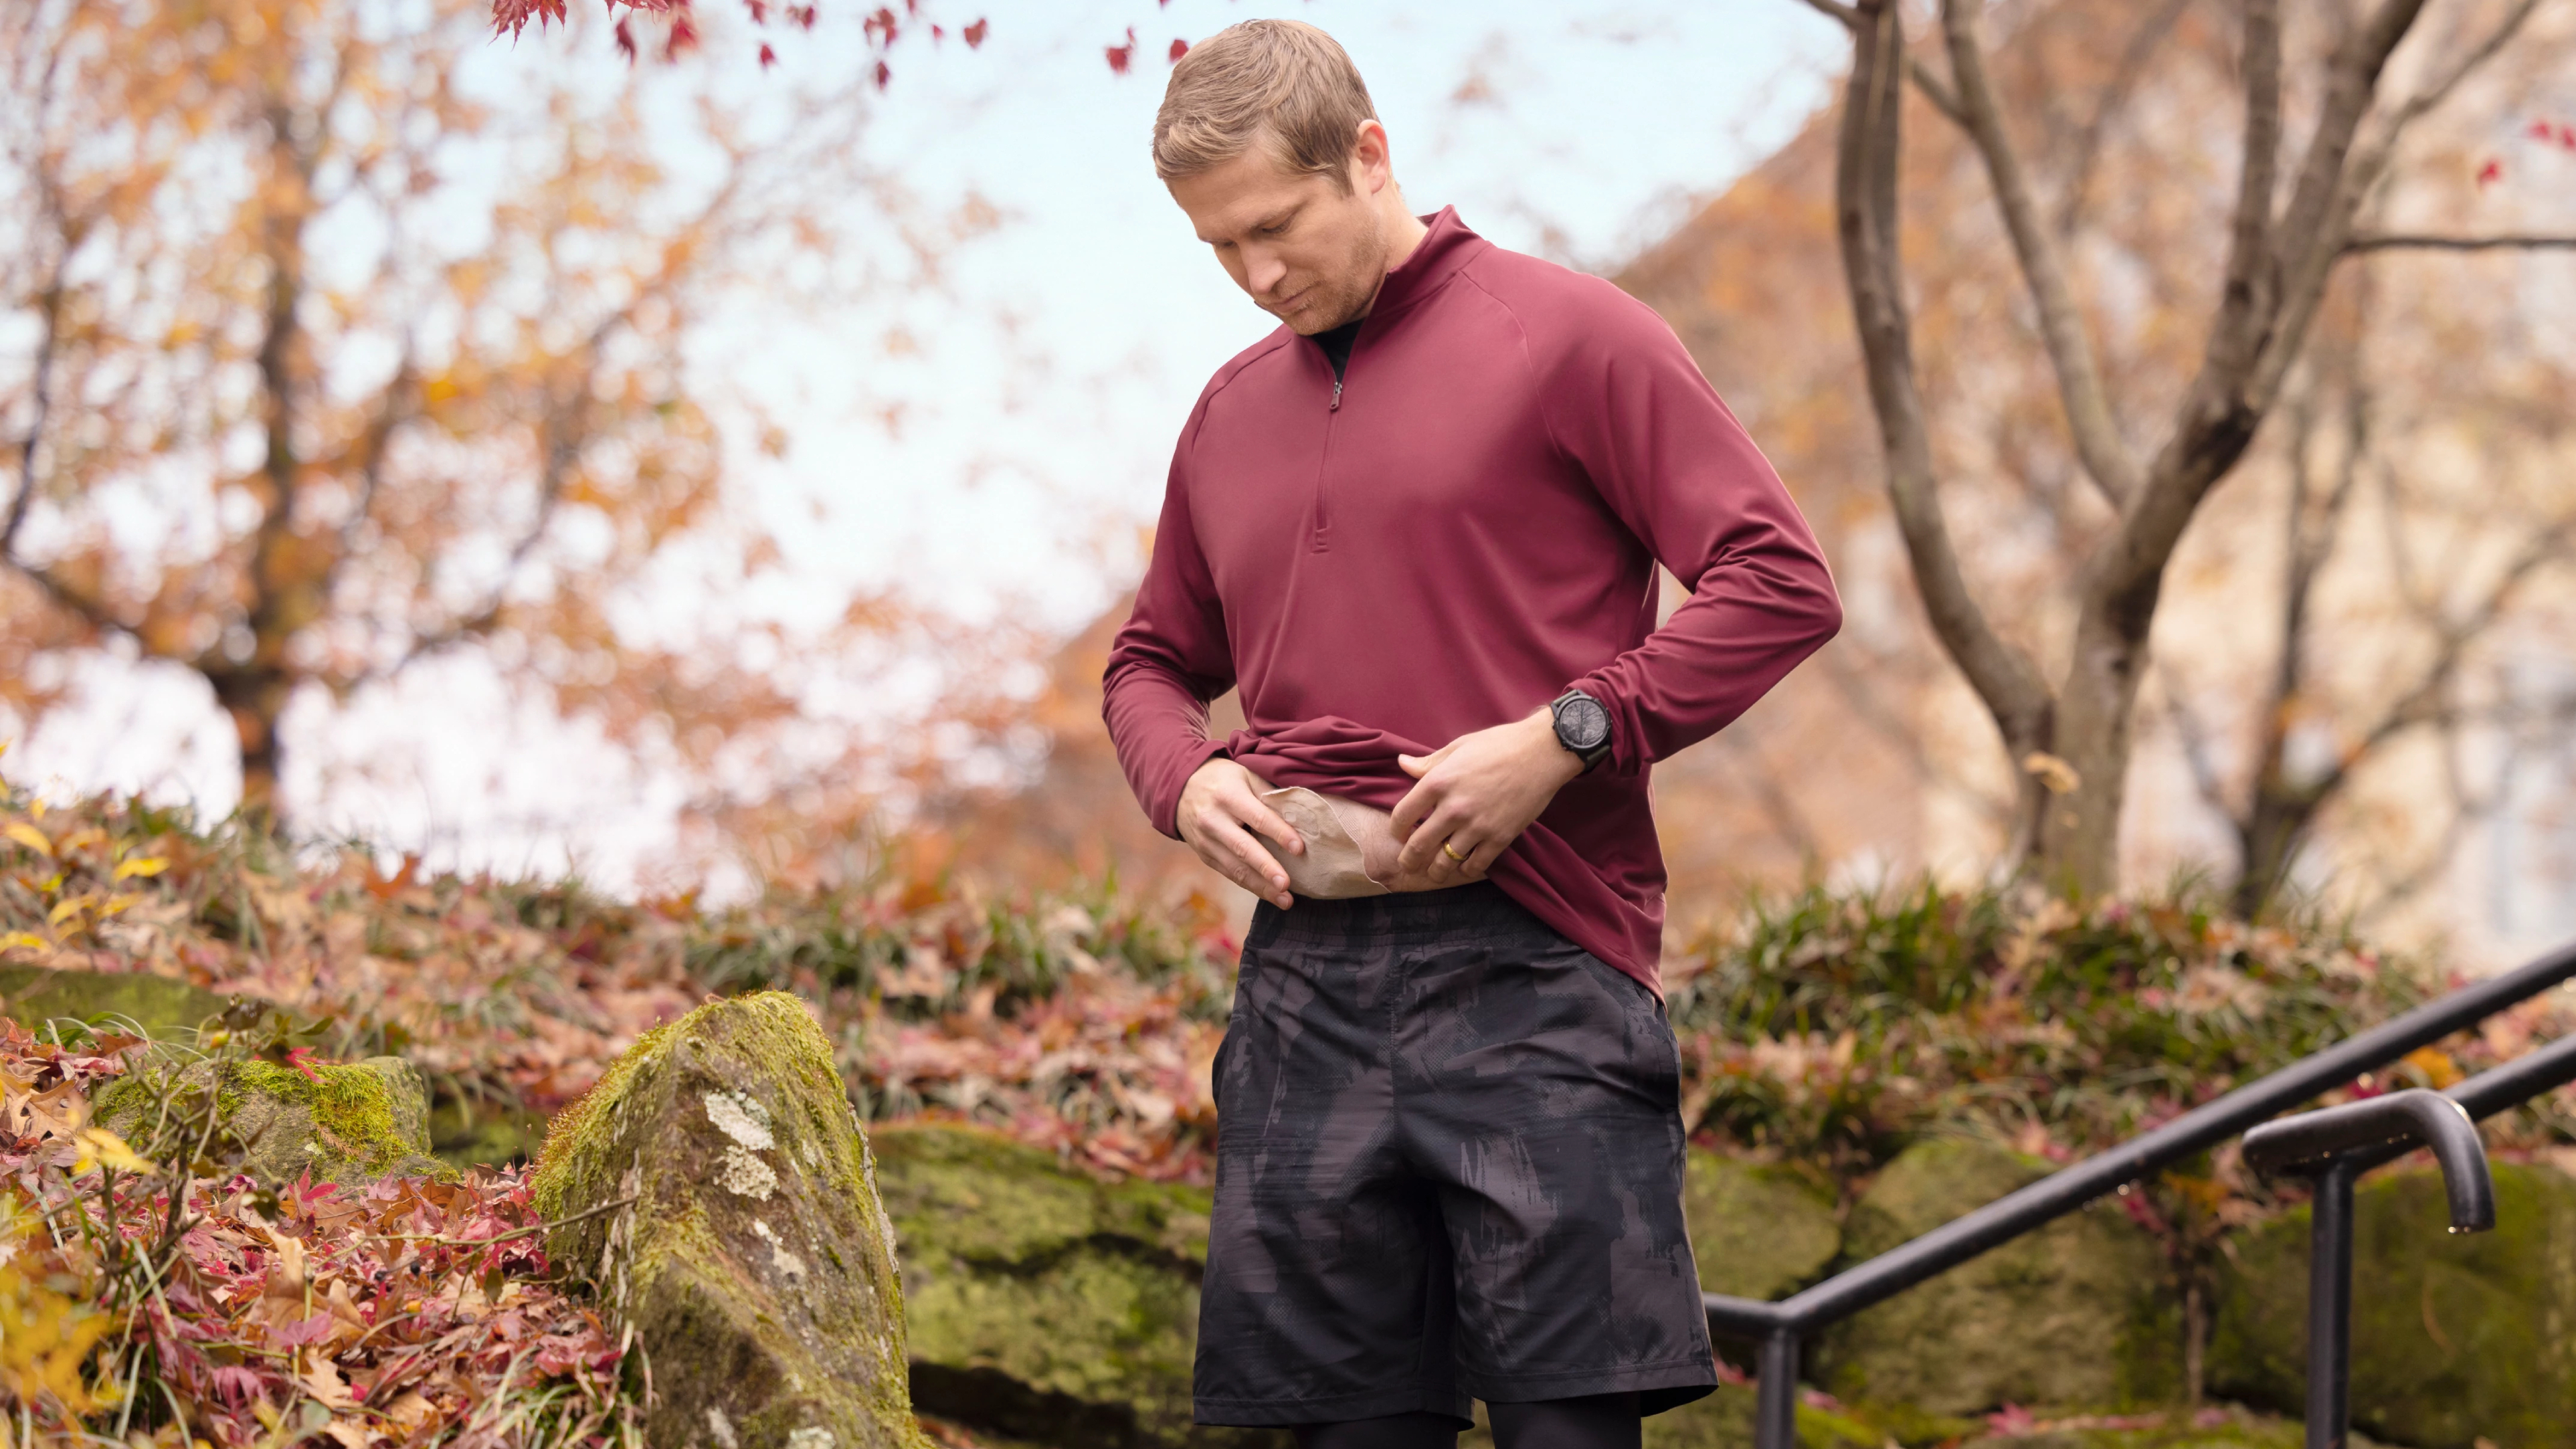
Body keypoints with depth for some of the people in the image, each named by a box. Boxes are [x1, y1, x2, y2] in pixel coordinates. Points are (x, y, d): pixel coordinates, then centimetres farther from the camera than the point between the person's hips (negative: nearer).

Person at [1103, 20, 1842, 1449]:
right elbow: (1153, 661, 32)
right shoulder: (1231, 412, 19)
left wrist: (1564, 739, -13)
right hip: (1307, 982, 5)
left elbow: (1781, 583, -3)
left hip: (1531, 966, -5)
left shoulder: (1570, 335, 2)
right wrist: (1186, 777, 8)